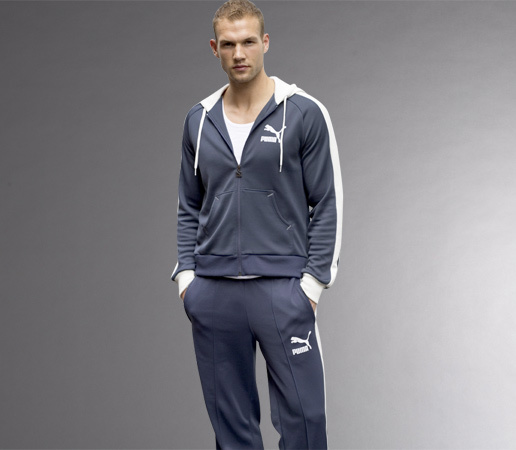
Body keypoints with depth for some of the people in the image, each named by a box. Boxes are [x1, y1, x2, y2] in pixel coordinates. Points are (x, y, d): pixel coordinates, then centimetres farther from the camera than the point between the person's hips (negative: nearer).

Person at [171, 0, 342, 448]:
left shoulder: (304, 113, -2)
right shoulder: (199, 120, 10)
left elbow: (327, 205, -2)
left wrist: (312, 282, -8)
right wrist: (186, 276, 6)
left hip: (282, 289, -4)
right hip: (212, 291, 4)